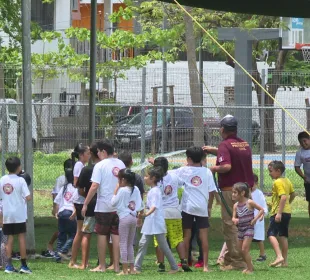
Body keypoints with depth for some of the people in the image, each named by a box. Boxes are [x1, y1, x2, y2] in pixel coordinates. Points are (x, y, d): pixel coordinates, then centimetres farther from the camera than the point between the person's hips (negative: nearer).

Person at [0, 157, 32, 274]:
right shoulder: (20, 180, -11)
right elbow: (28, 197, -16)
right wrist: (25, 198, 6)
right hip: (19, 214, -4)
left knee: (10, 238, 8)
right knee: (21, 237, 4)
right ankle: (23, 265, 3)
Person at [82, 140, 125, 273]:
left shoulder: (100, 165, -11)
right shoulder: (121, 164, 7)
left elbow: (94, 186, -17)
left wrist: (85, 204, -12)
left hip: (103, 206, -5)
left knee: (102, 235, 5)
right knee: (116, 235, 7)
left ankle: (102, 266, 8)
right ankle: (116, 265, 7)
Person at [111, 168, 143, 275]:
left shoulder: (122, 190, -11)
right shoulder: (136, 189, 6)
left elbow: (113, 202, -5)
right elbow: (140, 204, 9)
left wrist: (116, 190, 2)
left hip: (124, 217, -6)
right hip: (134, 217, 6)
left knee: (123, 244, -3)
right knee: (130, 244, 15)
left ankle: (125, 270, -8)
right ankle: (131, 268, 15)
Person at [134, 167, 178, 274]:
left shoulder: (155, 191, -15)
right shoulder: (151, 191, 13)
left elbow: (154, 206, -28)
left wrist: (147, 213, -42)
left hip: (157, 223, -9)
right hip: (149, 223, 9)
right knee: (143, 243, 6)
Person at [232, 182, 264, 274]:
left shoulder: (249, 203, -12)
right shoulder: (236, 205, 3)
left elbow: (261, 209, -7)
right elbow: (234, 217, 5)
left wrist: (255, 219, -16)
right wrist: (235, 220, -19)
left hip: (249, 229, -7)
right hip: (240, 229, 7)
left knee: (245, 249, -13)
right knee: (241, 251, 10)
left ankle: (250, 269, -3)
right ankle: (249, 266, 26)